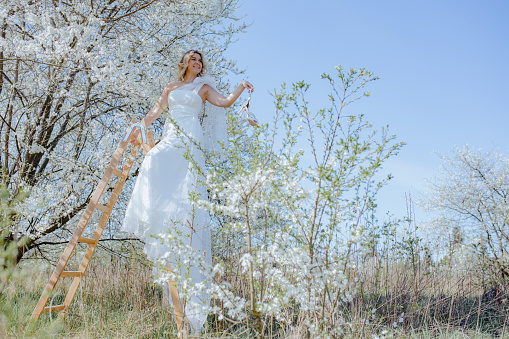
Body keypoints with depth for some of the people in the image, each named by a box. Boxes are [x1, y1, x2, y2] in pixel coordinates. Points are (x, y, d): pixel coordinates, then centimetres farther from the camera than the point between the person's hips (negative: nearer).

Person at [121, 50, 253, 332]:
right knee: (153, 163, -30)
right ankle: (157, 232, -25)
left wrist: (241, 87, -9)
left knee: (187, 194, -16)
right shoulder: (171, 88, 25)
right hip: (170, 140, 2)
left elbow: (225, 101, 6)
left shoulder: (204, 88, 20)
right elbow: (155, 111, 21)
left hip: (191, 143, -2)